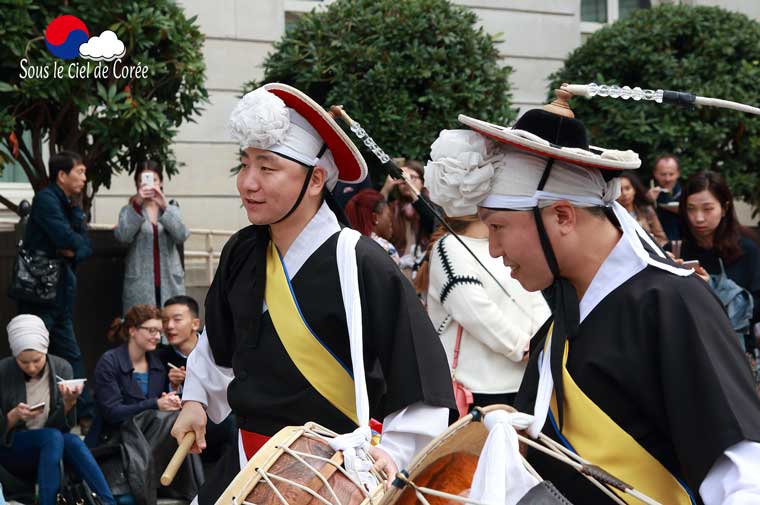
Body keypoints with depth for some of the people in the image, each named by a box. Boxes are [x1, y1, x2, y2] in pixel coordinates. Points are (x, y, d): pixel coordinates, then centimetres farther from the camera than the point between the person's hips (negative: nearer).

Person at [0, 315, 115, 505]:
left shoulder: (62, 368, -6)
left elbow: (64, 426, -8)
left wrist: (69, 402, -27)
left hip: (49, 448, 2)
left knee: (73, 441, -32)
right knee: (52, 436, -33)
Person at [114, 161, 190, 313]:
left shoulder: (171, 207, 11)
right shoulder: (129, 210, 7)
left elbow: (181, 235, -8)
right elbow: (123, 236, -13)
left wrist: (165, 206, -21)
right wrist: (136, 205, -23)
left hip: (170, 284, 1)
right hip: (139, 286, -1)